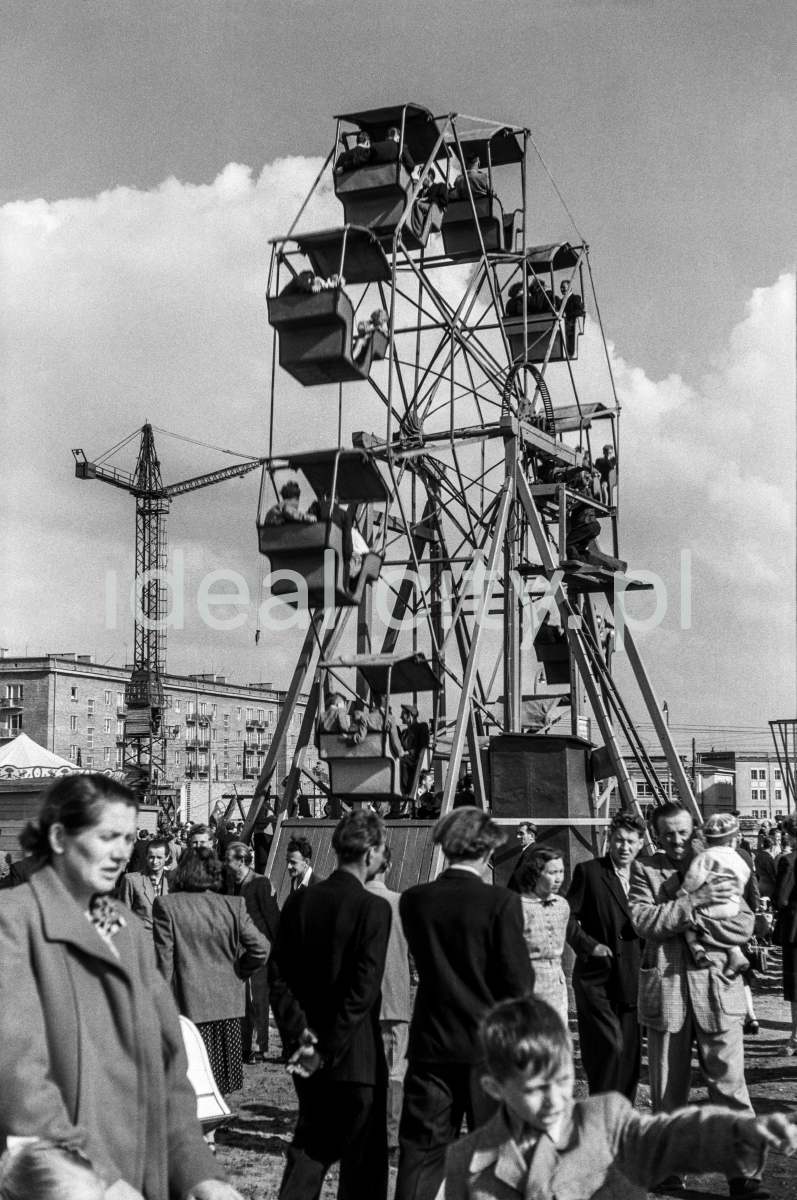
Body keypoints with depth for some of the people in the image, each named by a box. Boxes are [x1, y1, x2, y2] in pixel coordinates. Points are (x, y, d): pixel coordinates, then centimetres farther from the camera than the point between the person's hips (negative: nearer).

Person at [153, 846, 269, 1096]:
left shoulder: (166, 905, -7)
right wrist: (237, 973, 10)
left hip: (189, 1004, -2)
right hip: (229, 1004, 3)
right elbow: (260, 949, -6)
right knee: (220, 1085, 13)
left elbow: (164, 959, -7)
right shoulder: (234, 905, -1)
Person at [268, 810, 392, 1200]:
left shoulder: (298, 901, 2)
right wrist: (330, 1049, -14)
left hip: (309, 1053, 5)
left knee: (311, 1146, 19)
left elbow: (278, 975, 0)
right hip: (356, 1054, -5)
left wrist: (301, 1032, -3)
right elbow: (363, 989, -20)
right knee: (364, 1158, 10)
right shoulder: (373, 908, -15)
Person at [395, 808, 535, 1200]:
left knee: (420, 1153, 6)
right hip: (489, 1047, -2)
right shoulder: (501, 902, -14)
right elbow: (519, 983, -12)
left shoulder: (413, 900, -3)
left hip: (430, 1044, 2)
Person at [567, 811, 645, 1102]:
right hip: (596, 979, -4)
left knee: (631, 1052, 8)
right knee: (610, 1046, -12)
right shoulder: (588, 872, -4)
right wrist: (589, 945, -13)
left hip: (632, 980, 5)